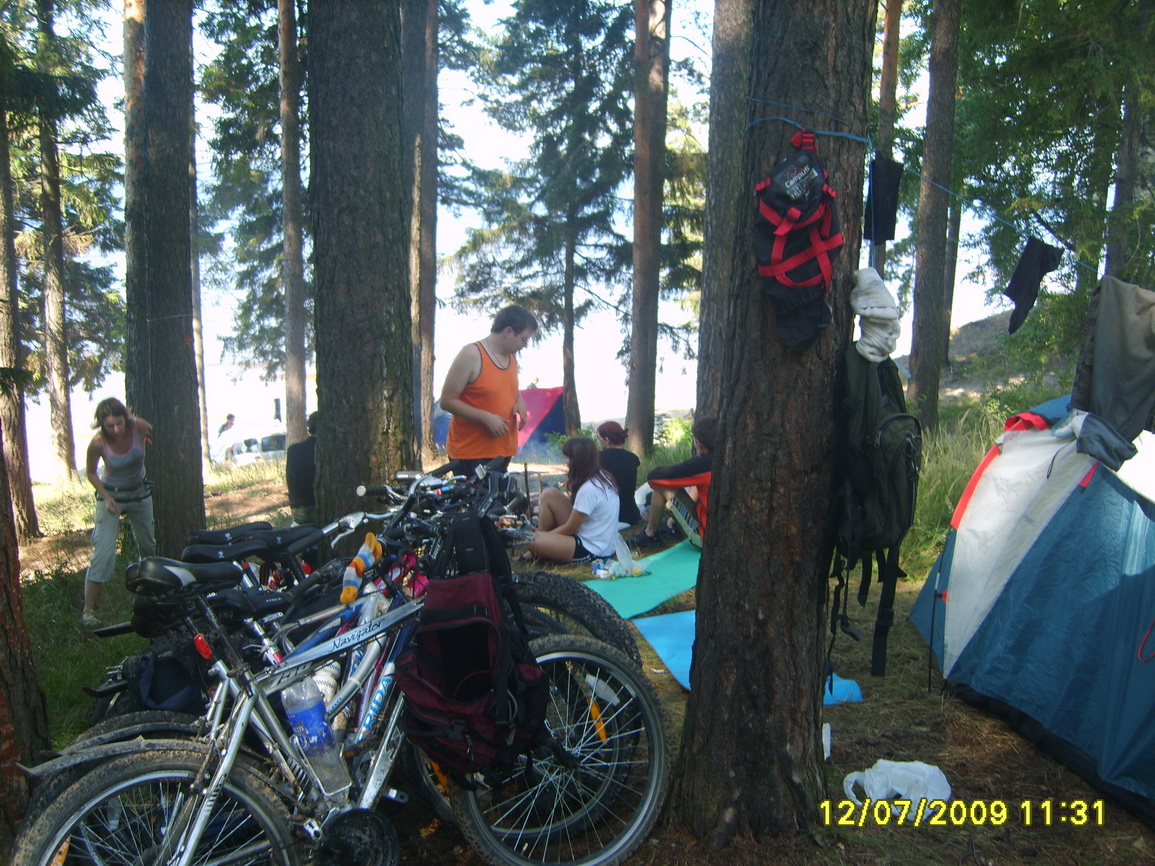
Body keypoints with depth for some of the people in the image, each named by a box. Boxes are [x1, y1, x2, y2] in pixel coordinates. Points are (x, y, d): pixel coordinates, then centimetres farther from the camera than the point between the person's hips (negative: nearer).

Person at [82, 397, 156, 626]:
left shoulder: (140, 427, -22)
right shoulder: (98, 443, -24)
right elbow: (91, 473, -7)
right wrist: (107, 498, -18)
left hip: (140, 493, 3)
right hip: (111, 495, -3)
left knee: (149, 547, 19)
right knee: (103, 553, -11)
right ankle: (89, 609, -1)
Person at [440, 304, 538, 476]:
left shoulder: (511, 356, 11)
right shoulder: (471, 355, -13)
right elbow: (447, 401, -13)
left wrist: (520, 401, 3)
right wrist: (486, 417, -21)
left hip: (502, 451, 7)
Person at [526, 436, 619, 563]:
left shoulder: (588, 489, -24)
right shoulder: (602, 476, 3)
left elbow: (570, 529, -13)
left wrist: (543, 535, 3)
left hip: (592, 551, -10)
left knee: (532, 540, -24)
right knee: (549, 494, 5)